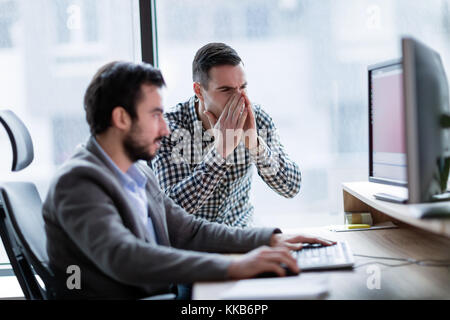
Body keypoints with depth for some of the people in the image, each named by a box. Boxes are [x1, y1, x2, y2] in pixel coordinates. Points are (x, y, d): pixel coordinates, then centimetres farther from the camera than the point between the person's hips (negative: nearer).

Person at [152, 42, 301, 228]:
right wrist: (221, 150, -29)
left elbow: (292, 188, -8)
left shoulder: (257, 119, -6)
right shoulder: (169, 128, -16)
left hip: (240, 233, 3)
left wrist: (254, 144, -23)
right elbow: (174, 207, -24)